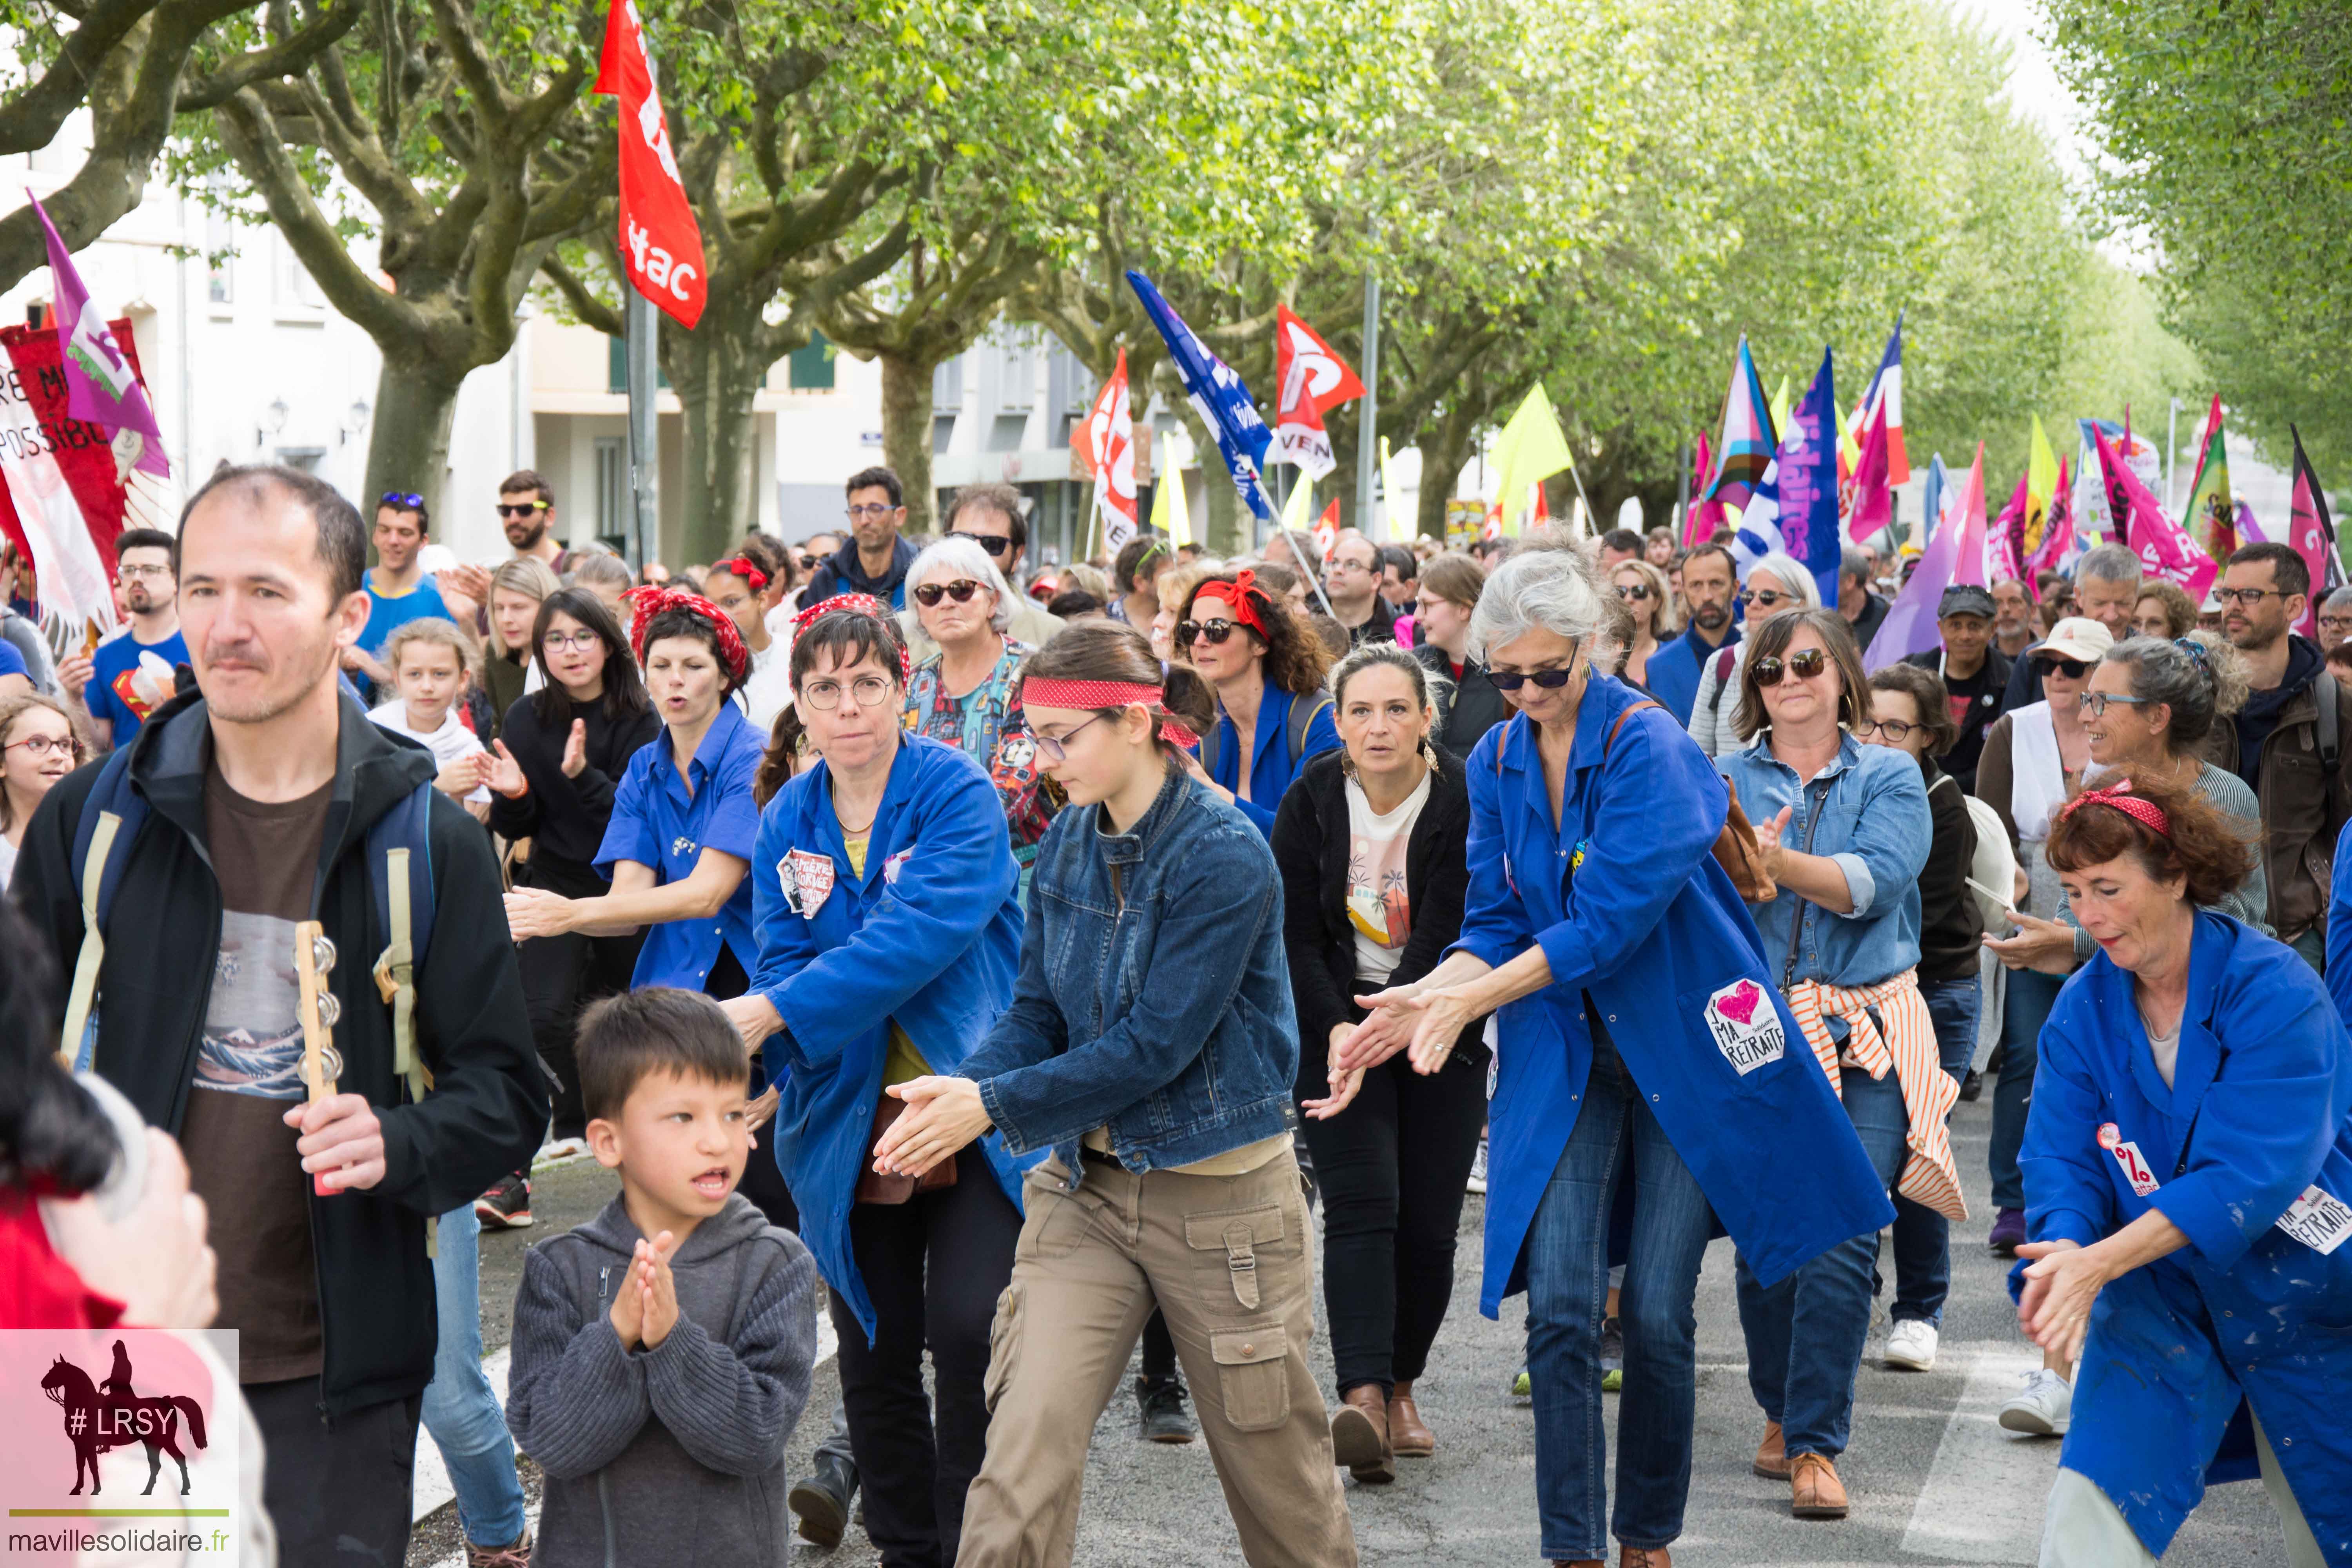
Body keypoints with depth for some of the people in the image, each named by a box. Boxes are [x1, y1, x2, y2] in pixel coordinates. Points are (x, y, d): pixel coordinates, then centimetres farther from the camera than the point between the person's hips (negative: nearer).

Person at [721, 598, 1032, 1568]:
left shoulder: (959, 794, -10)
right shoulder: (786, 821, 7)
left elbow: (922, 933, -22)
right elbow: (782, 959, 3)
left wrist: (775, 1013, -26)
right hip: (847, 1122, 5)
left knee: (967, 1334, -14)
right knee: (874, 1353, 11)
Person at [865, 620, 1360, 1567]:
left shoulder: (1226, 857, -17)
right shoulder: (1068, 841, 4)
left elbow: (1154, 1046, -20)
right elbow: (1036, 1011, 6)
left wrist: (994, 1105, -20)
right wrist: (963, 1086, -14)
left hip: (1219, 1194, -5)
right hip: (1084, 1182, 5)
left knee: (1270, 1456, 10)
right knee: (1022, 1450, -7)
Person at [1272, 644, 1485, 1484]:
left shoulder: (1462, 803, -13)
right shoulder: (1312, 800, -6)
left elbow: (1440, 945, -17)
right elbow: (1295, 937, -3)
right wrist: (1339, 1032, -16)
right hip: (1335, 1020, 0)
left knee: (1428, 1222, -3)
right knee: (1361, 1202, -16)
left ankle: (1402, 1390, 16)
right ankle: (1363, 1397, -27)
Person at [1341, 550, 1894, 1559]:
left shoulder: (1647, 744, -14)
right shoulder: (1496, 763, 5)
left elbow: (1610, 920, -20)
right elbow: (1495, 921, 5)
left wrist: (1470, 998, -20)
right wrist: (1428, 997, -14)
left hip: (1679, 1049, -4)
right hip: (1563, 1058, 4)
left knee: (1657, 1316, -1)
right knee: (1559, 1313, -6)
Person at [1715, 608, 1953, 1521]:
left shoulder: (1890, 778, 6)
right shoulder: (1724, 780, 9)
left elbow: (1876, 880, -12)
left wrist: (1774, 861, -24)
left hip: (1864, 1037, -1)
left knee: (1841, 1243, -10)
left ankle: (1815, 1443, -4)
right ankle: (1780, 1412, 25)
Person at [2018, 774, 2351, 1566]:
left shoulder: (2273, 991, -20)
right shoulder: (2084, 1008, -4)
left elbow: (2252, 1172, -28)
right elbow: (2062, 1159, -7)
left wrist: (2099, 1262, -36)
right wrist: (2064, 1251, -31)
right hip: (2164, 1300, 3)